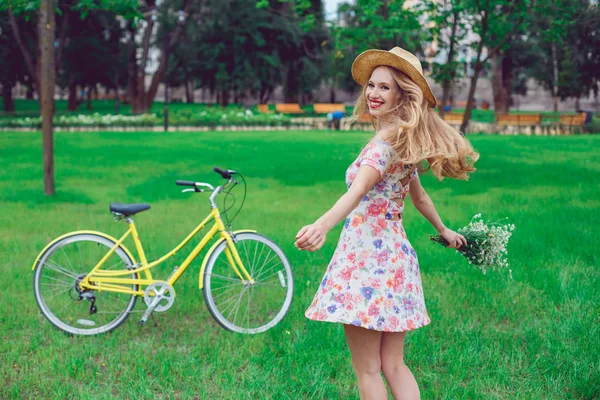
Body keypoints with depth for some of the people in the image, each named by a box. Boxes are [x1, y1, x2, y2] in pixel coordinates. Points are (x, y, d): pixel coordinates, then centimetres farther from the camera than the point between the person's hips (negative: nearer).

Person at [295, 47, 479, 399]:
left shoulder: (386, 142, -15)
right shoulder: (406, 141, 13)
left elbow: (357, 190, -35)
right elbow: (419, 195, 28)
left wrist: (323, 225, -51)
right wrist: (444, 230, 45)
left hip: (367, 254, -9)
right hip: (396, 252, 9)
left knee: (367, 370, 0)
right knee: (394, 366, 13)